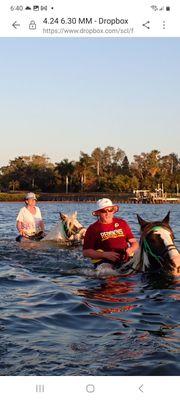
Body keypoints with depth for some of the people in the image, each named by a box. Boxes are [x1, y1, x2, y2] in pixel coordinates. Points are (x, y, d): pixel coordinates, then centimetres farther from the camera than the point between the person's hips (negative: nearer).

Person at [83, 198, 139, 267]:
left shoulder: (122, 223, 18)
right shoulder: (93, 229, 7)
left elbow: (134, 243, 20)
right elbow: (86, 252, 1)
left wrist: (131, 249, -5)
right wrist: (105, 254, -12)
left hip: (126, 259, 4)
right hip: (106, 263, -4)